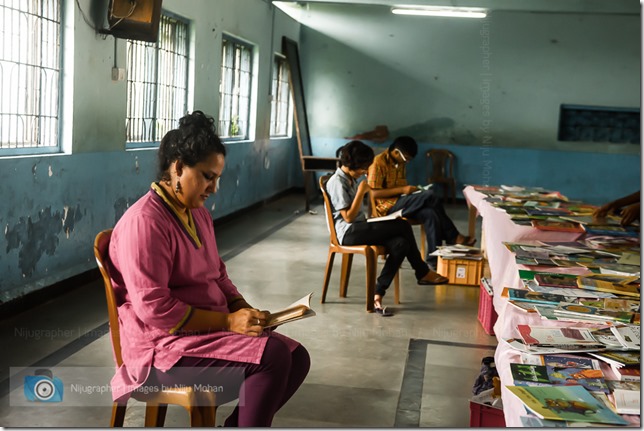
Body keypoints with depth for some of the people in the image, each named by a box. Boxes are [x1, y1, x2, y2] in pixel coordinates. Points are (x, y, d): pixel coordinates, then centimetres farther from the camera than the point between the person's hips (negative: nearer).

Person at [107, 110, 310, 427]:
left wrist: (243, 310, -1)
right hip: (165, 347, -9)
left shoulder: (199, 214, 11)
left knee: (296, 358, -4)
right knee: (273, 357, -25)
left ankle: (238, 425, 8)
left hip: (208, 330, 9)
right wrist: (227, 321, -23)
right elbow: (154, 308, -23)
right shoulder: (144, 222, -18)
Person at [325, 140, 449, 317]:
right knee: (403, 226, -18)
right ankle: (422, 273, -2)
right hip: (349, 233, -9)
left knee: (400, 244, -15)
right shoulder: (337, 182, -12)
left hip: (359, 228, 9)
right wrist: (361, 192, -18)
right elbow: (348, 217, -17)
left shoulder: (351, 179, 16)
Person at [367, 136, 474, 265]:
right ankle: (454, 238, -13)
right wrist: (402, 190, -21)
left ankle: (433, 259, -22)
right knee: (430, 195, -24)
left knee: (430, 213, -24)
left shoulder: (400, 162, 14)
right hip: (387, 206, -8)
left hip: (401, 203, 8)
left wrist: (410, 189, 1)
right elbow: (374, 193, -19)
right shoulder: (378, 163, -13)